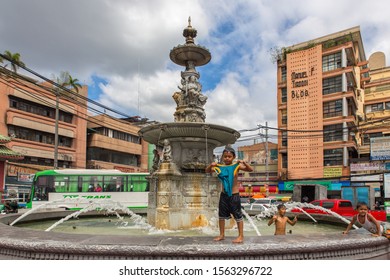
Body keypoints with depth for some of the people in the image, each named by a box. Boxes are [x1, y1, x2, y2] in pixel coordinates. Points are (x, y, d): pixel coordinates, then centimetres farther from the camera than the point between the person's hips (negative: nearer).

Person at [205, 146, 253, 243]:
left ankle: (241, 236, 14)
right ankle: (222, 235, 29)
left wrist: (244, 163, -30)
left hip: (234, 195, -4)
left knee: (238, 216, 3)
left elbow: (250, 170, -14)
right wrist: (211, 165, -16)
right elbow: (207, 171, 3)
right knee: (221, 215, 14)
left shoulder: (236, 166, -9)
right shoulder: (219, 167, -1)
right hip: (223, 195, 4)